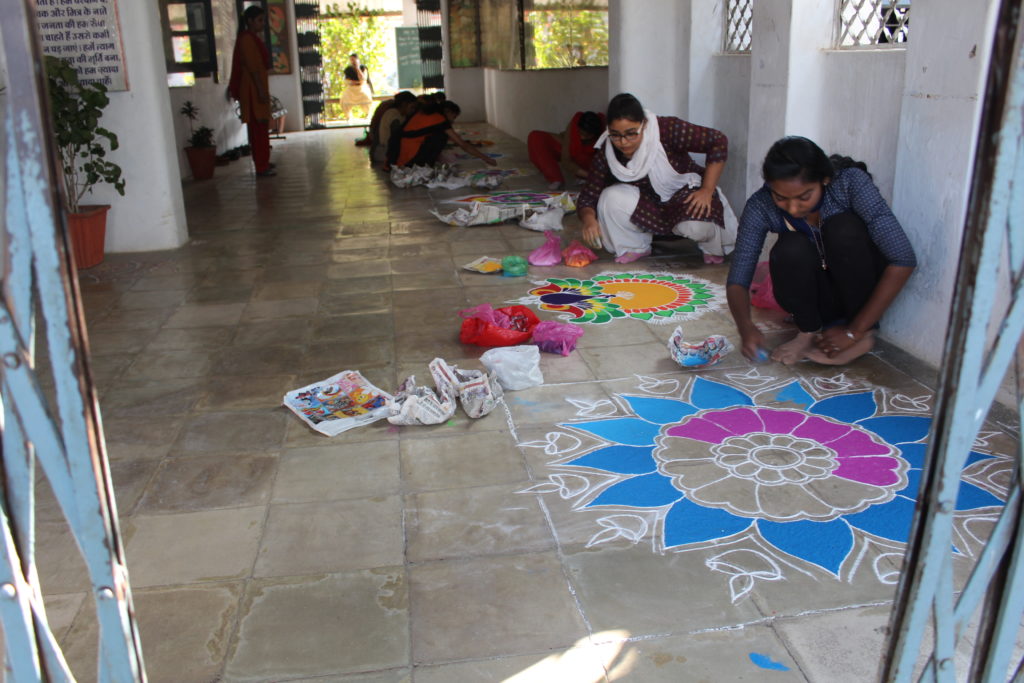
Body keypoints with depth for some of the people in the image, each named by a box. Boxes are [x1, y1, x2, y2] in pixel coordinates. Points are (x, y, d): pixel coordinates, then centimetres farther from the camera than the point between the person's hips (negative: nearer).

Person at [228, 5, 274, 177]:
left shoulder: (253, 38, 17)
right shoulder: (247, 39, -14)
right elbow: (252, 66, -20)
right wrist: (261, 90, -23)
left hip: (257, 88, 10)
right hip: (253, 89, -10)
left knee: (260, 127, 15)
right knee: (259, 127, -9)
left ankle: (263, 162, 23)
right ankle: (261, 166, -9)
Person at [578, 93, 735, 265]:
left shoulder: (667, 130, -28)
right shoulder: (606, 153, -18)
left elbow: (719, 141, -22)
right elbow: (587, 197, -15)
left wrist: (707, 191, -26)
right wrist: (589, 219, -38)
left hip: (686, 193, -3)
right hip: (648, 202, 3)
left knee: (694, 225, -35)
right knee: (611, 198, -26)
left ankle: (711, 246, 2)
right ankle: (635, 247, 0)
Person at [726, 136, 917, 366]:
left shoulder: (850, 183, -25)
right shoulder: (761, 206, -20)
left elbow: (903, 259, -27)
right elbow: (738, 279, -18)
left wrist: (855, 331, -27)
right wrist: (746, 327, -38)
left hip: (862, 288, 0)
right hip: (815, 295, 1)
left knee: (842, 228, -30)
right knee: (791, 249, -31)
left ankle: (865, 335, -14)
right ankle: (809, 332, -6)